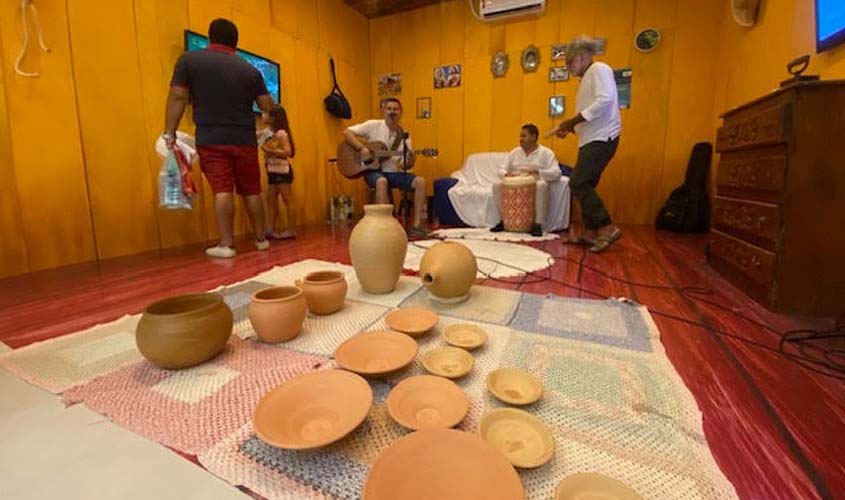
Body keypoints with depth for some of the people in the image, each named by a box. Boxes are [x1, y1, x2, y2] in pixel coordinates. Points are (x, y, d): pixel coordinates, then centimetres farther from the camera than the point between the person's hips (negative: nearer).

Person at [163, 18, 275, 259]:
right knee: (252, 191, 8)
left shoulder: (189, 60, 3)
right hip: (244, 140, 2)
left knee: (222, 190, -5)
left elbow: (178, 97, -2)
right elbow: (267, 106, 9)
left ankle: (226, 245, -6)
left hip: (211, 140, -1)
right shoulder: (251, 70, 6)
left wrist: (169, 133, 2)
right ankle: (261, 239, 15)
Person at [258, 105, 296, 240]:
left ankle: (290, 230, 3)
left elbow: (288, 152, -21)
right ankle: (270, 229, 16)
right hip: (272, 171, 9)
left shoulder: (281, 133, -14)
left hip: (282, 171, -9)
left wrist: (272, 151, -24)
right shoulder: (266, 132, 11)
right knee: (271, 200, 10)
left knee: (287, 200, -3)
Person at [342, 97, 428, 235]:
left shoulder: (403, 136, 8)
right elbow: (347, 132, -7)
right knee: (382, 181, -39)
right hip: (374, 171, -4)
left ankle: (417, 225, -18)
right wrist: (361, 148, -21)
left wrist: (410, 159, -18)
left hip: (394, 173, 4)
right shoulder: (373, 125, -1)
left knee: (420, 181, -19)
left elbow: (407, 166, 5)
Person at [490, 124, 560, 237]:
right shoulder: (514, 152, 14)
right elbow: (502, 170, 14)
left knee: (542, 185, -37)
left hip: (535, 187, -4)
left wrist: (536, 172, -27)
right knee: (497, 185, -19)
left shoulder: (546, 153, 1)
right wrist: (506, 174, -12)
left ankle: (538, 224, -29)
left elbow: (556, 173, -11)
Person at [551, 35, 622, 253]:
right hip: (591, 140, 10)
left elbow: (604, 101, -20)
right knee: (584, 186, 8)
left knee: (578, 184, -17)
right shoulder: (586, 79, 24)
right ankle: (590, 233, 13)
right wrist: (570, 128, 11)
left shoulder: (599, 69, -4)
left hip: (602, 139, -10)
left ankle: (607, 228, -11)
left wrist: (573, 120, -18)